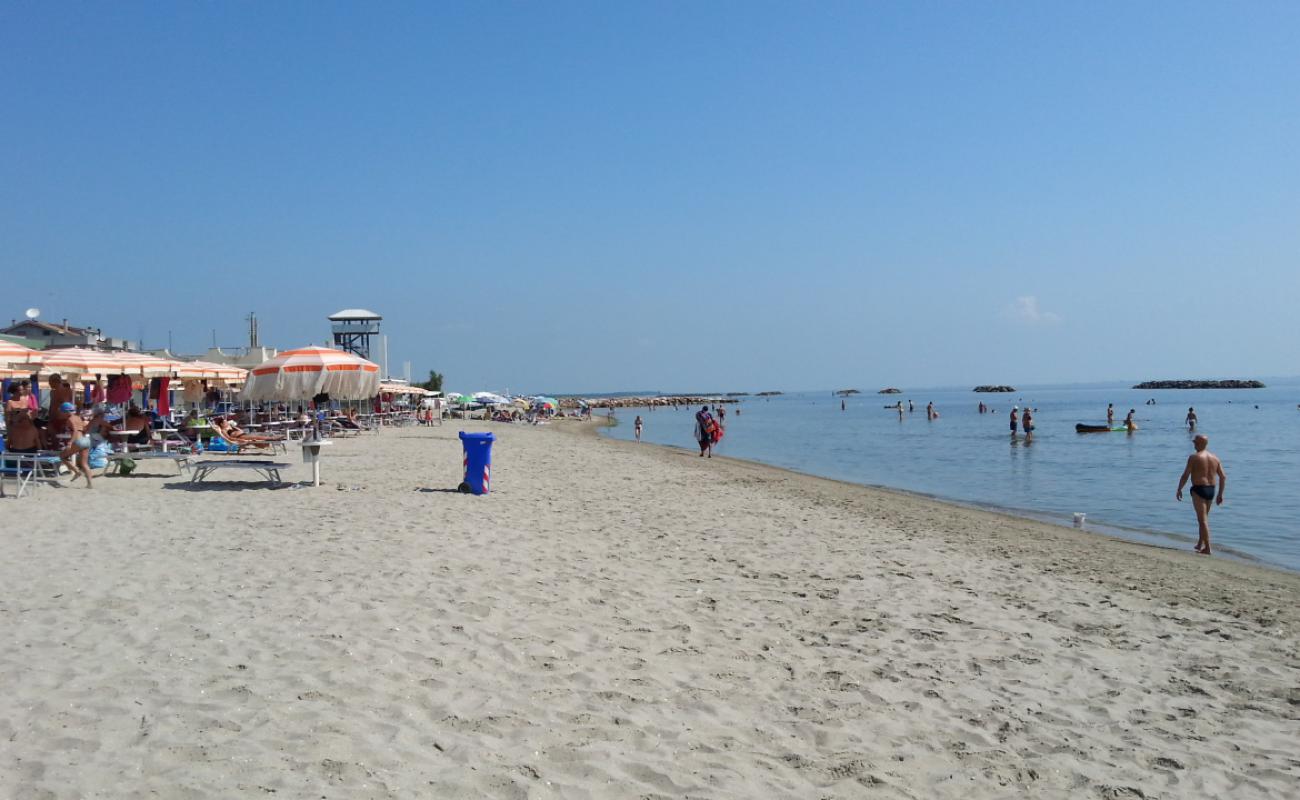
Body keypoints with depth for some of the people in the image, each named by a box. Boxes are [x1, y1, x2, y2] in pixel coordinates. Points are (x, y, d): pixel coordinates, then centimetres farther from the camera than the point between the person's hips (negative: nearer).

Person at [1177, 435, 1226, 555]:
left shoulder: (1194, 457, -10)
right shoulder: (1214, 458, 9)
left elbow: (1185, 475, -12)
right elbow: (1223, 477, 8)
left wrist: (1179, 490, 0)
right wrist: (1220, 494, 14)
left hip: (1198, 489, -7)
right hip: (1211, 490, 7)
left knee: (1203, 520, -6)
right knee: (1204, 517, 22)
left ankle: (1207, 548, -9)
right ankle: (1200, 544, 30)